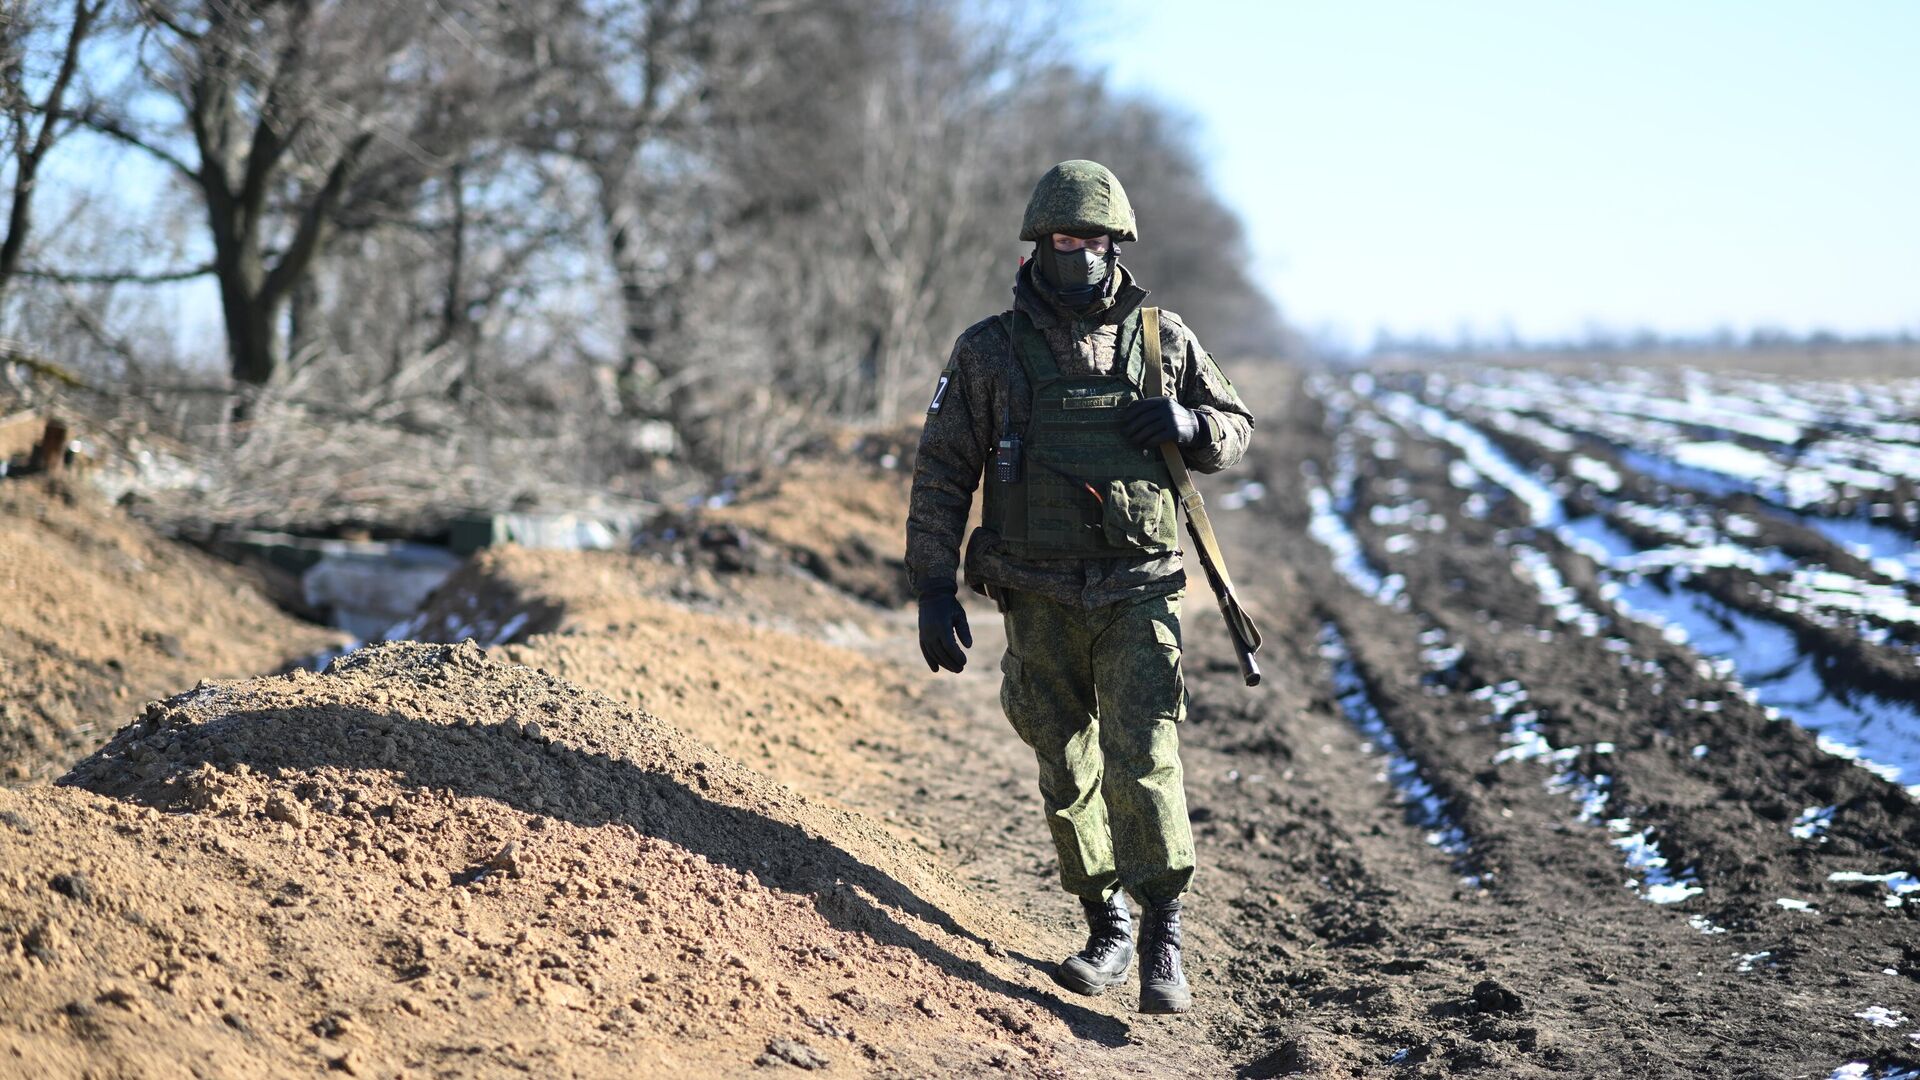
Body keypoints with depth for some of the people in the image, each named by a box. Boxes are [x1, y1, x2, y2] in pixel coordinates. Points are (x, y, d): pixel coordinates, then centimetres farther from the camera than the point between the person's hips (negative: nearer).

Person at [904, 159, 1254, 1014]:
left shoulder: (1163, 340, 2)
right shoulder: (989, 352, -1)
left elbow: (1236, 431, 14)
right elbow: (941, 474, 0)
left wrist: (1190, 425, -10)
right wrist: (933, 590, -6)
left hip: (1138, 596, -1)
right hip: (1041, 604, 1)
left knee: (1144, 758, -14)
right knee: (1067, 773, 9)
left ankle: (1164, 943, -8)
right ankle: (1107, 931, 24)